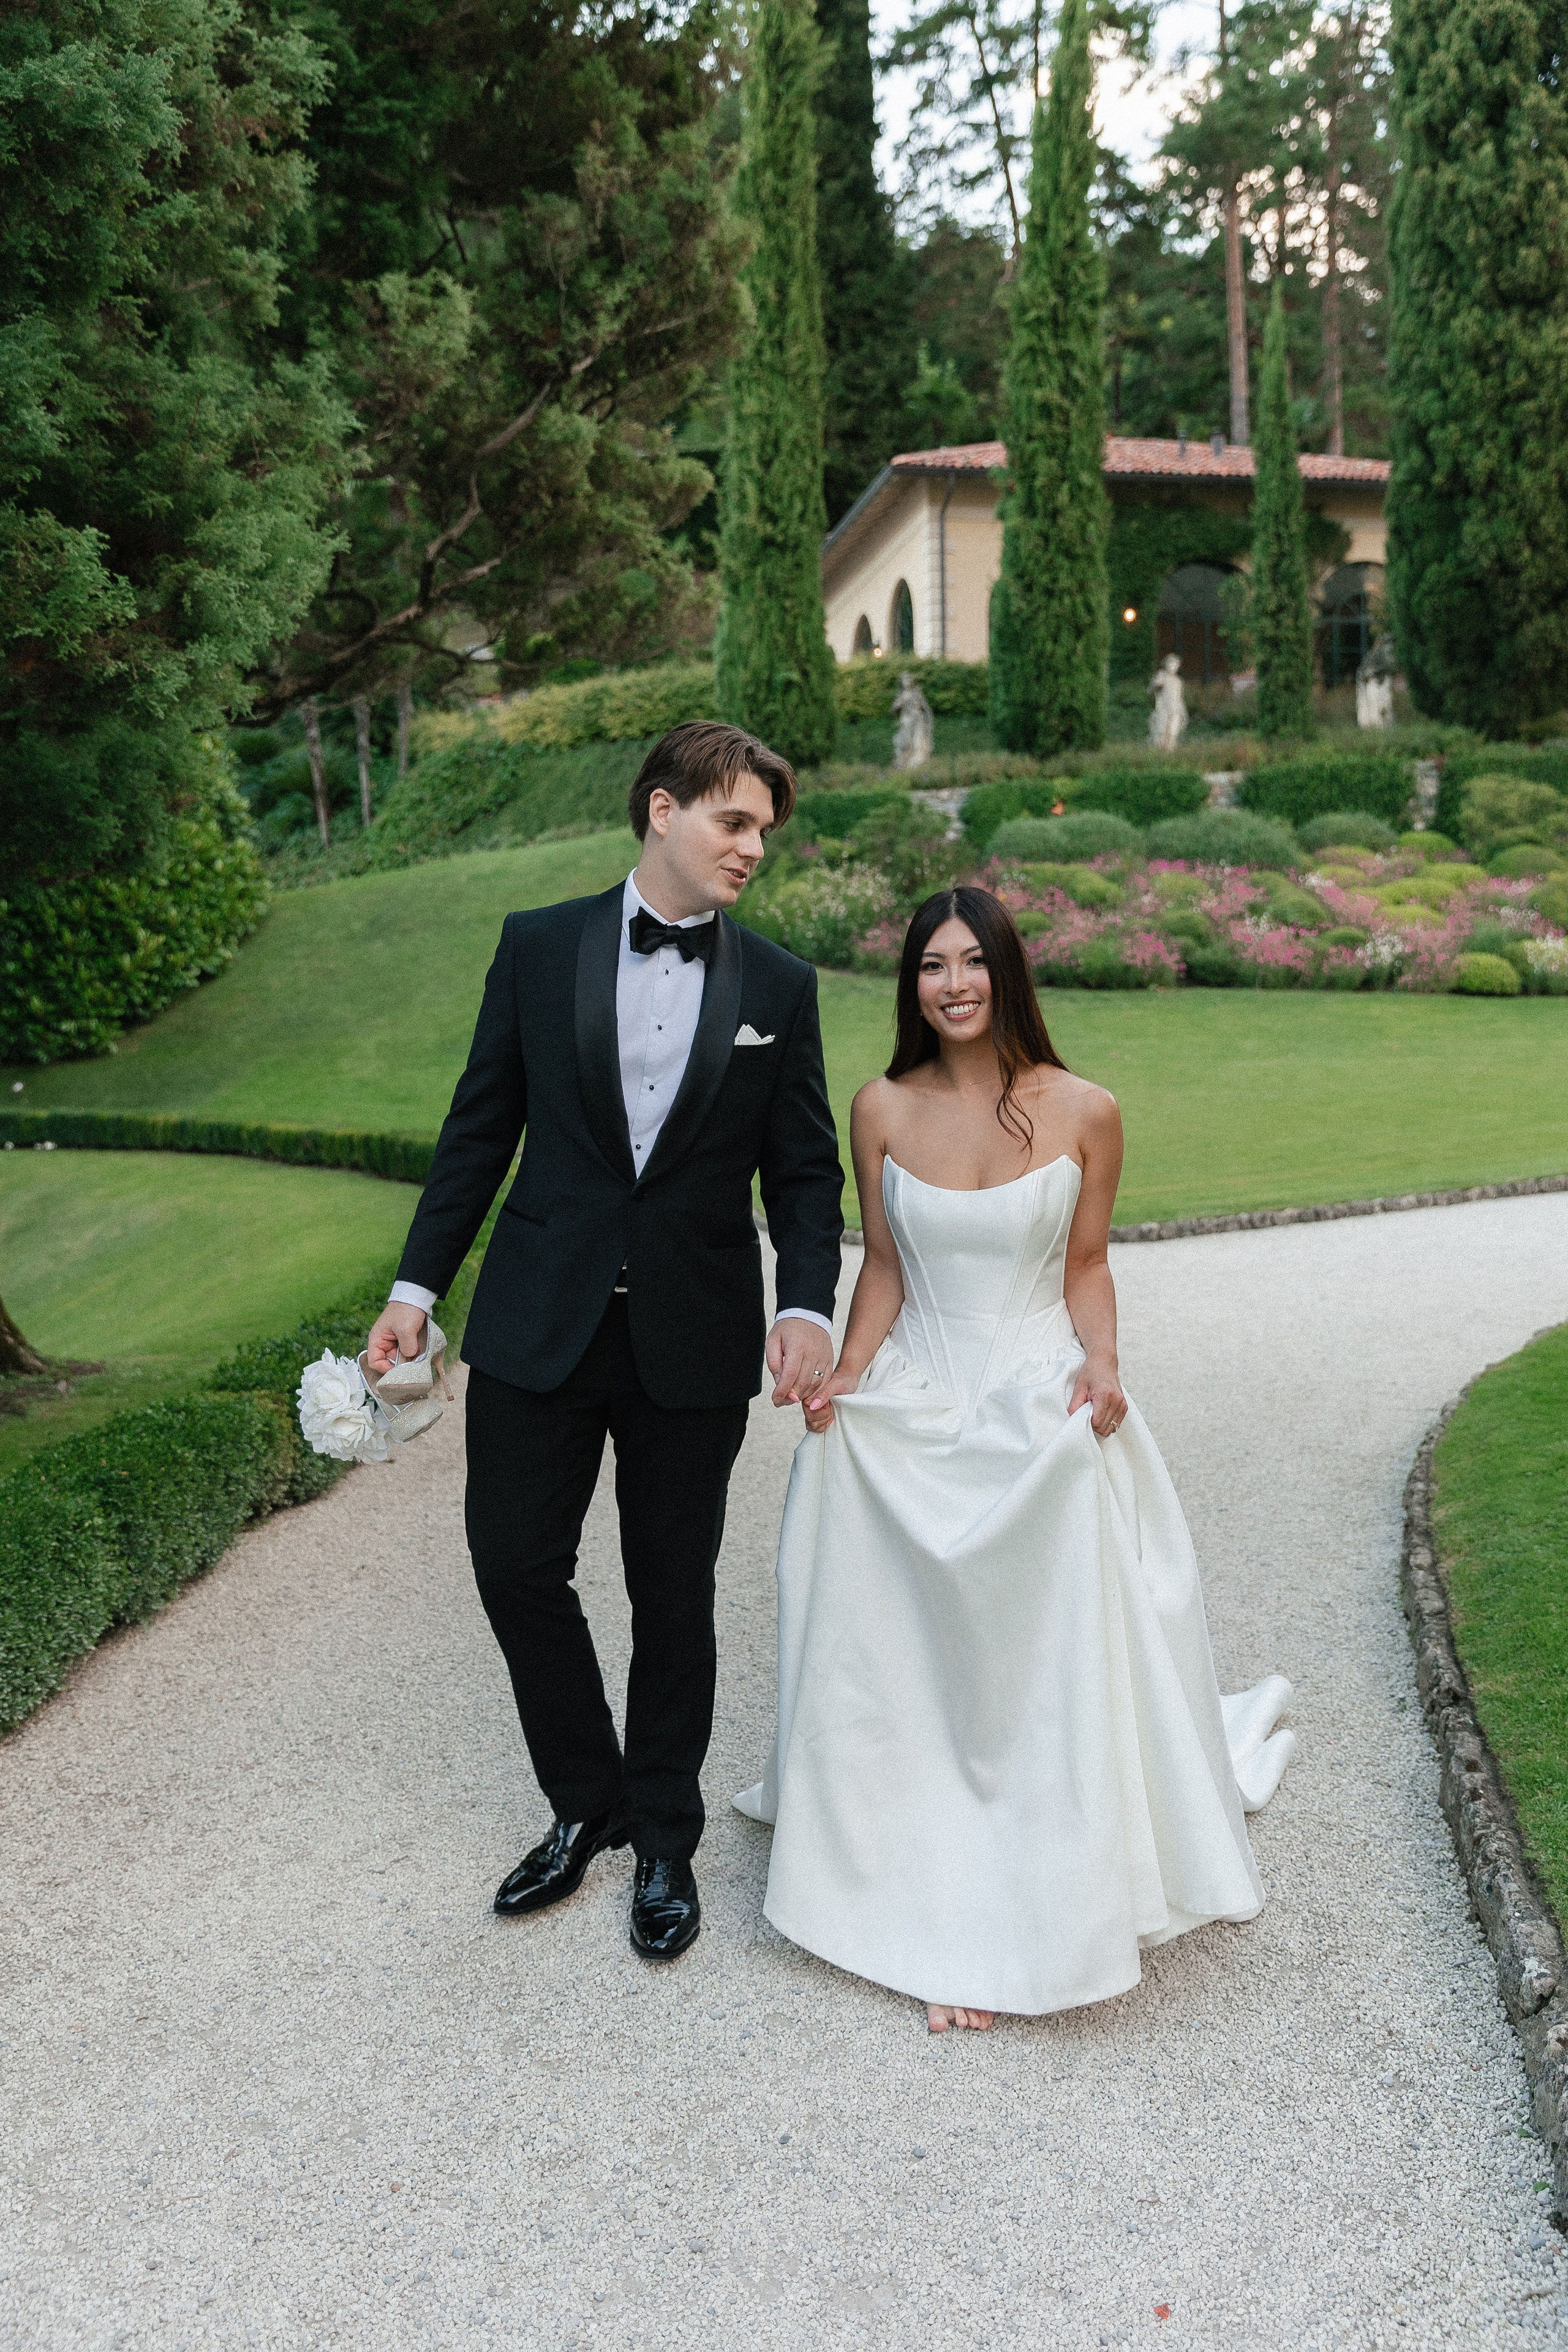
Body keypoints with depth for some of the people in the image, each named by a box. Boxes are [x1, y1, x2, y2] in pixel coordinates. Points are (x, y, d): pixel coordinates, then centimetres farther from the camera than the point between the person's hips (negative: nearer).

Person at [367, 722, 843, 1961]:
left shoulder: (778, 985, 1)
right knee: (517, 1564, 7)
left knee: (673, 1591, 10)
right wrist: (418, 1285, 2)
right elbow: (482, 1128, 4)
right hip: (540, 1322, 1)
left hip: (695, 1342, 0)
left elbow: (806, 1170, 1)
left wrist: (810, 1306, -14)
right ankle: (587, 1804, 31)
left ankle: (666, 1838, 31)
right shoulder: (540, 946, 1)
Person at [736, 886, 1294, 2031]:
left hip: (1042, 1416, -1)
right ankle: (945, 1924, 26)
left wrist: (1100, 1365, -14)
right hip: (912, 1422, 2)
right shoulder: (882, 1110, -1)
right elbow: (884, 1265, 7)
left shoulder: (1084, 1113, -6)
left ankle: (1032, 1921, 18)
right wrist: (844, 1377, -6)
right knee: (913, 1678, 7)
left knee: (1046, 1674, -1)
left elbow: (1086, 1267, 3)